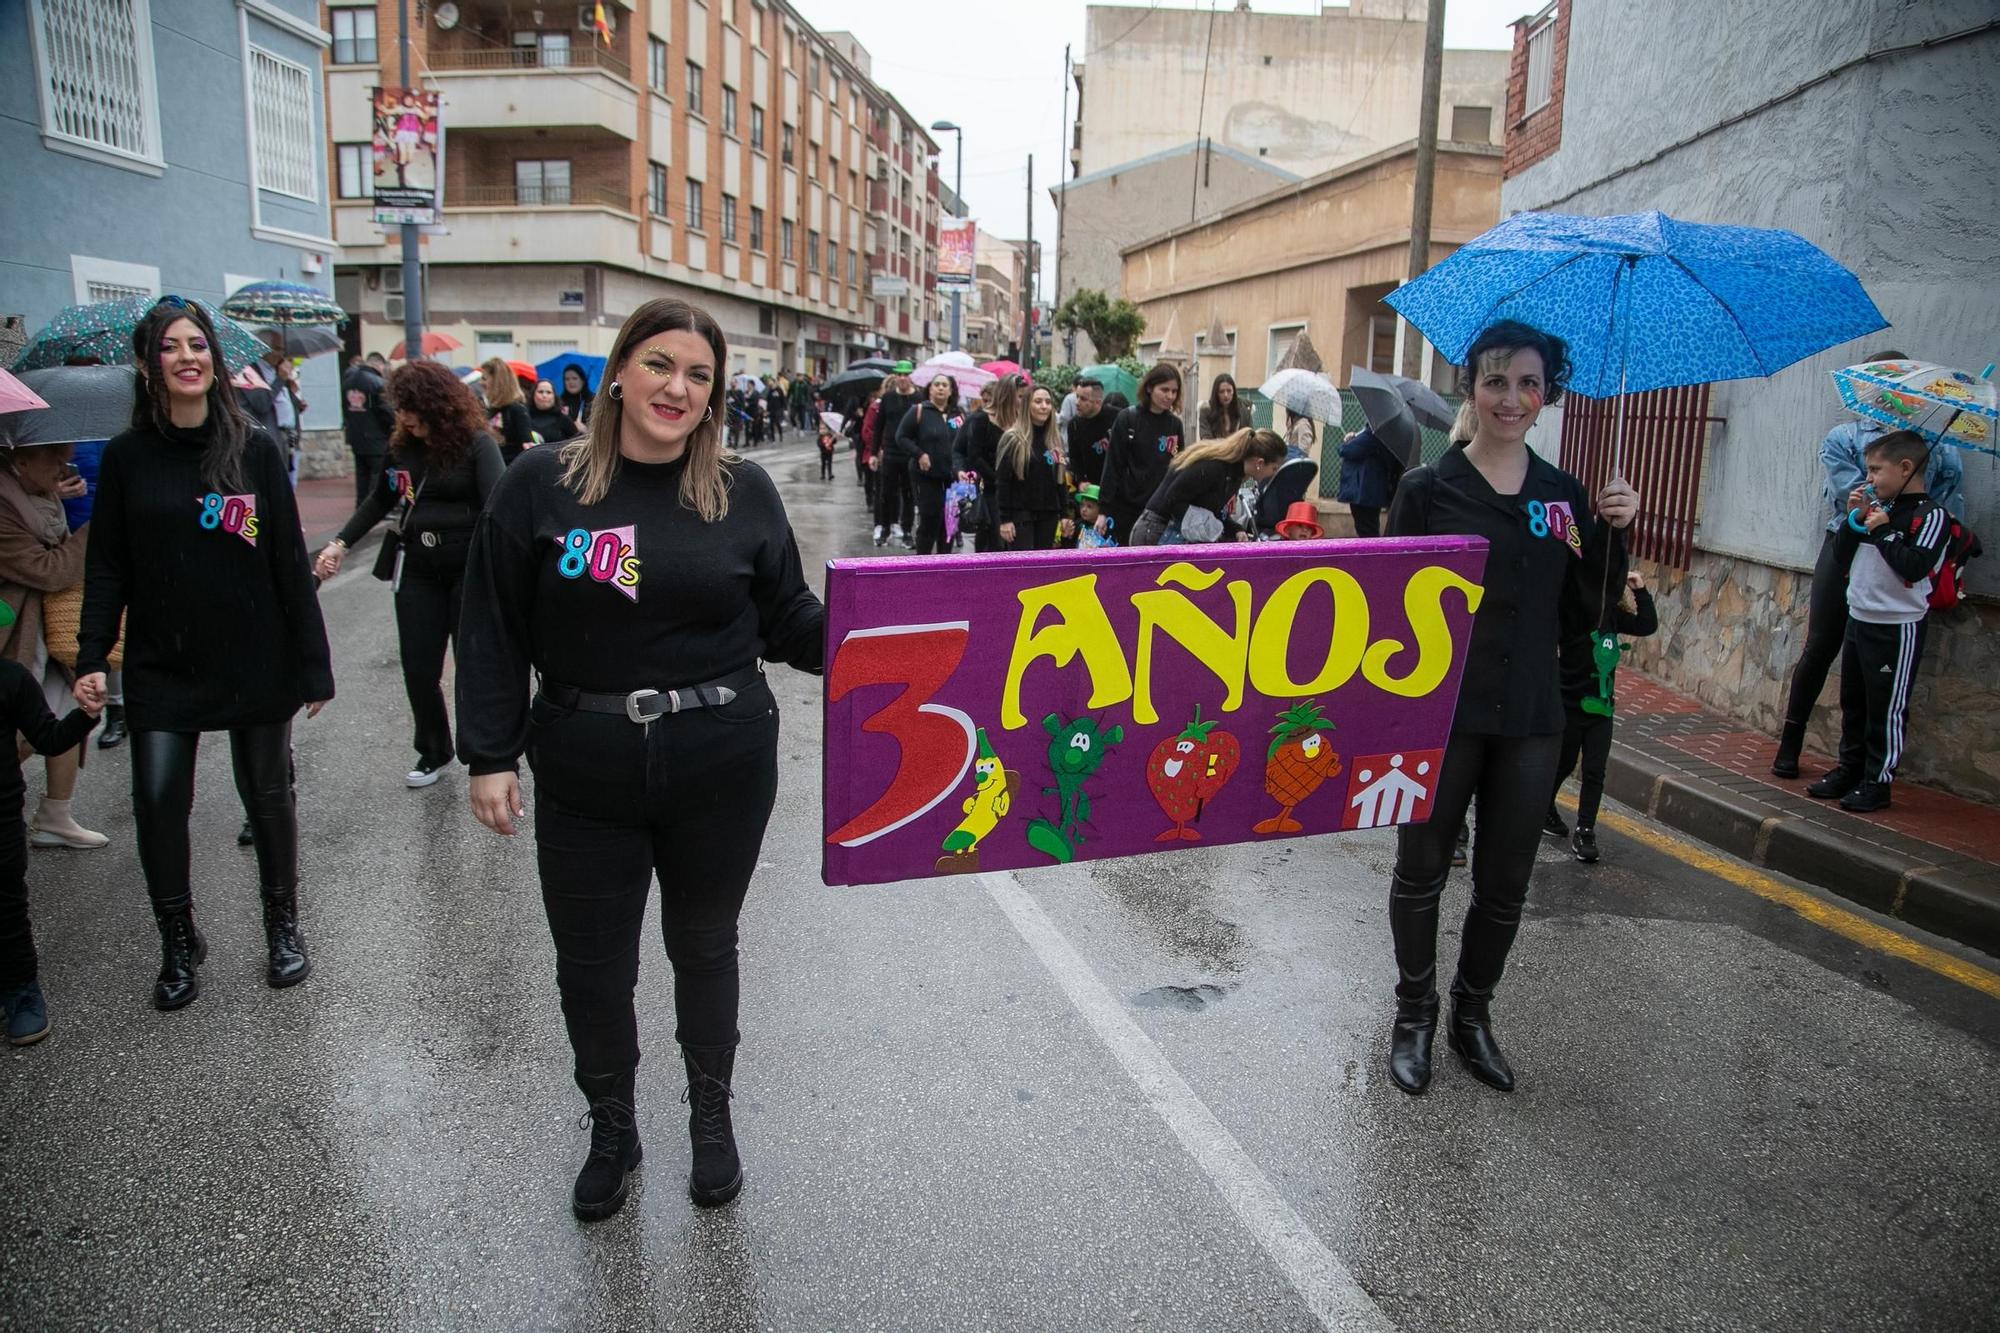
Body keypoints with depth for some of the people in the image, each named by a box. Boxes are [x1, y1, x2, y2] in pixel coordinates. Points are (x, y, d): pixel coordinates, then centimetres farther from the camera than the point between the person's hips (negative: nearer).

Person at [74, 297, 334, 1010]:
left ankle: (283, 927, 27)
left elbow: (290, 563, -1)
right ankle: (178, 944, 17)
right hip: (162, 666, 1)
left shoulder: (254, 449, -2)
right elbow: (107, 568, 4)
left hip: (255, 661, -1)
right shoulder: (127, 457, 2)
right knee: (157, 802, -3)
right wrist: (91, 658, -6)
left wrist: (312, 664, -3)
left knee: (268, 796, 8)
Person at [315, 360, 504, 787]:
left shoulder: (476, 444, -10)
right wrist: (340, 543, 17)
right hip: (418, 571, 5)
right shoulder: (403, 447, 7)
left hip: (469, 568, -5)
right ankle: (434, 754, 29)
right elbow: (381, 500, 22)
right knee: (418, 670, 8)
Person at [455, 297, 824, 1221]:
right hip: (586, 773, 0)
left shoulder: (744, 492, -1)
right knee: (591, 963, 12)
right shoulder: (541, 486, -4)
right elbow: (493, 632, -1)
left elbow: (790, 623, 4)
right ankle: (612, 1128, 38)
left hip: (722, 767, 0)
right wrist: (489, 755, -5)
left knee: (704, 946, 18)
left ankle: (712, 1115, 41)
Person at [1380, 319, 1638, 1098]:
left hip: (1529, 718, 3)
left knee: (1506, 883, 13)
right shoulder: (1428, 489, -4)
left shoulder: (1565, 495, 6)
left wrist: (1615, 533, -7)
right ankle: (1415, 1016, 28)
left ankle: (1473, 1014, 33)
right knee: (1422, 872, 9)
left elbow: (1584, 608, 7)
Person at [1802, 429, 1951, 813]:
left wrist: (1882, 530, -18)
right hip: (1859, 619, 7)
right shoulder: (1878, 507, 9)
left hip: (1897, 626, -7)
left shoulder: (1931, 515, -11)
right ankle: (1849, 769, 27)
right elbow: (1844, 557, 11)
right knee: (1853, 704, 16)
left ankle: (1878, 781, 7)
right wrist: (1855, 519, -1)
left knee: (1887, 709, -1)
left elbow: (1915, 567, -24)